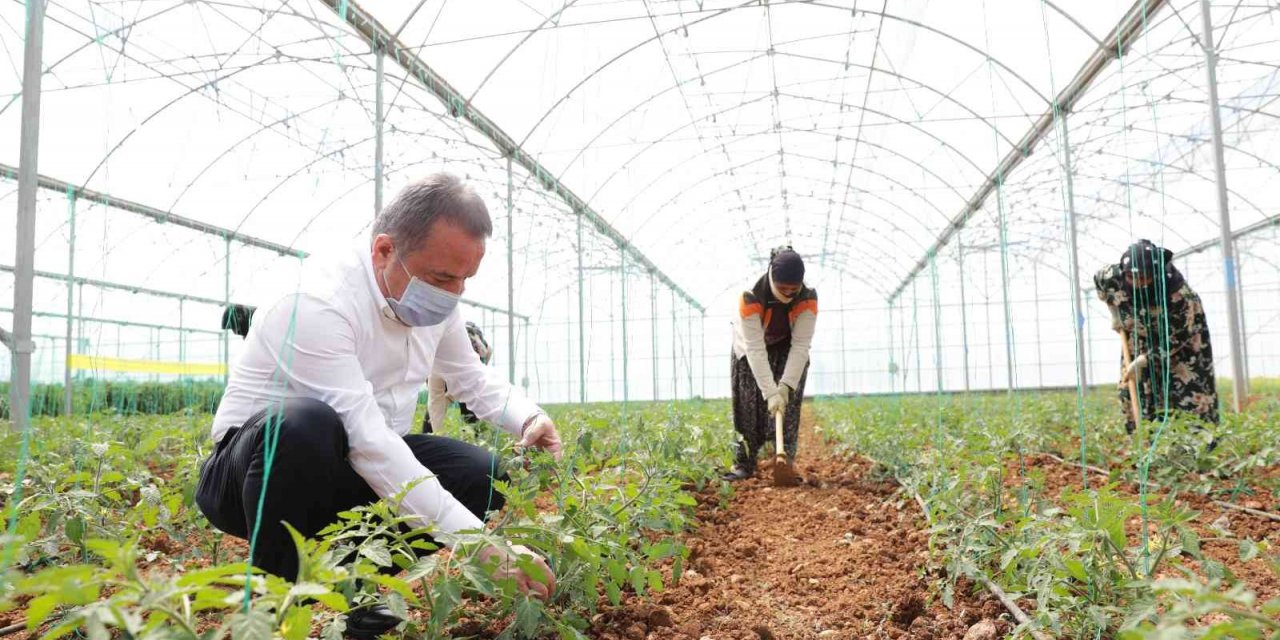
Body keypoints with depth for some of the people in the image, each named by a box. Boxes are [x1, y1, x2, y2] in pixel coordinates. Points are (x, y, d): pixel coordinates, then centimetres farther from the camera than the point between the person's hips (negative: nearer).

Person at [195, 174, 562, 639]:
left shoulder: (432, 303, -4)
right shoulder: (319, 305, -29)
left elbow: (474, 379, 11)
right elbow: (366, 440, -36)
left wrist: (528, 418, -12)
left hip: (350, 472, 7)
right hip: (253, 470, -7)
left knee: (481, 478, -12)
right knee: (307, 424, -39)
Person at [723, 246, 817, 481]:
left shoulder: (808, 298, -31)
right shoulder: (750, 297, -37)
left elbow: (801, 345, -29)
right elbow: (756, 349, -37)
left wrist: (785, 386, -37)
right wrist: (770, 392, -41)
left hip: (787, 350, 1)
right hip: (750, 349, -1)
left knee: (788, 405, -10)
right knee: (748, 405, -3)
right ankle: (744, 463, 6)